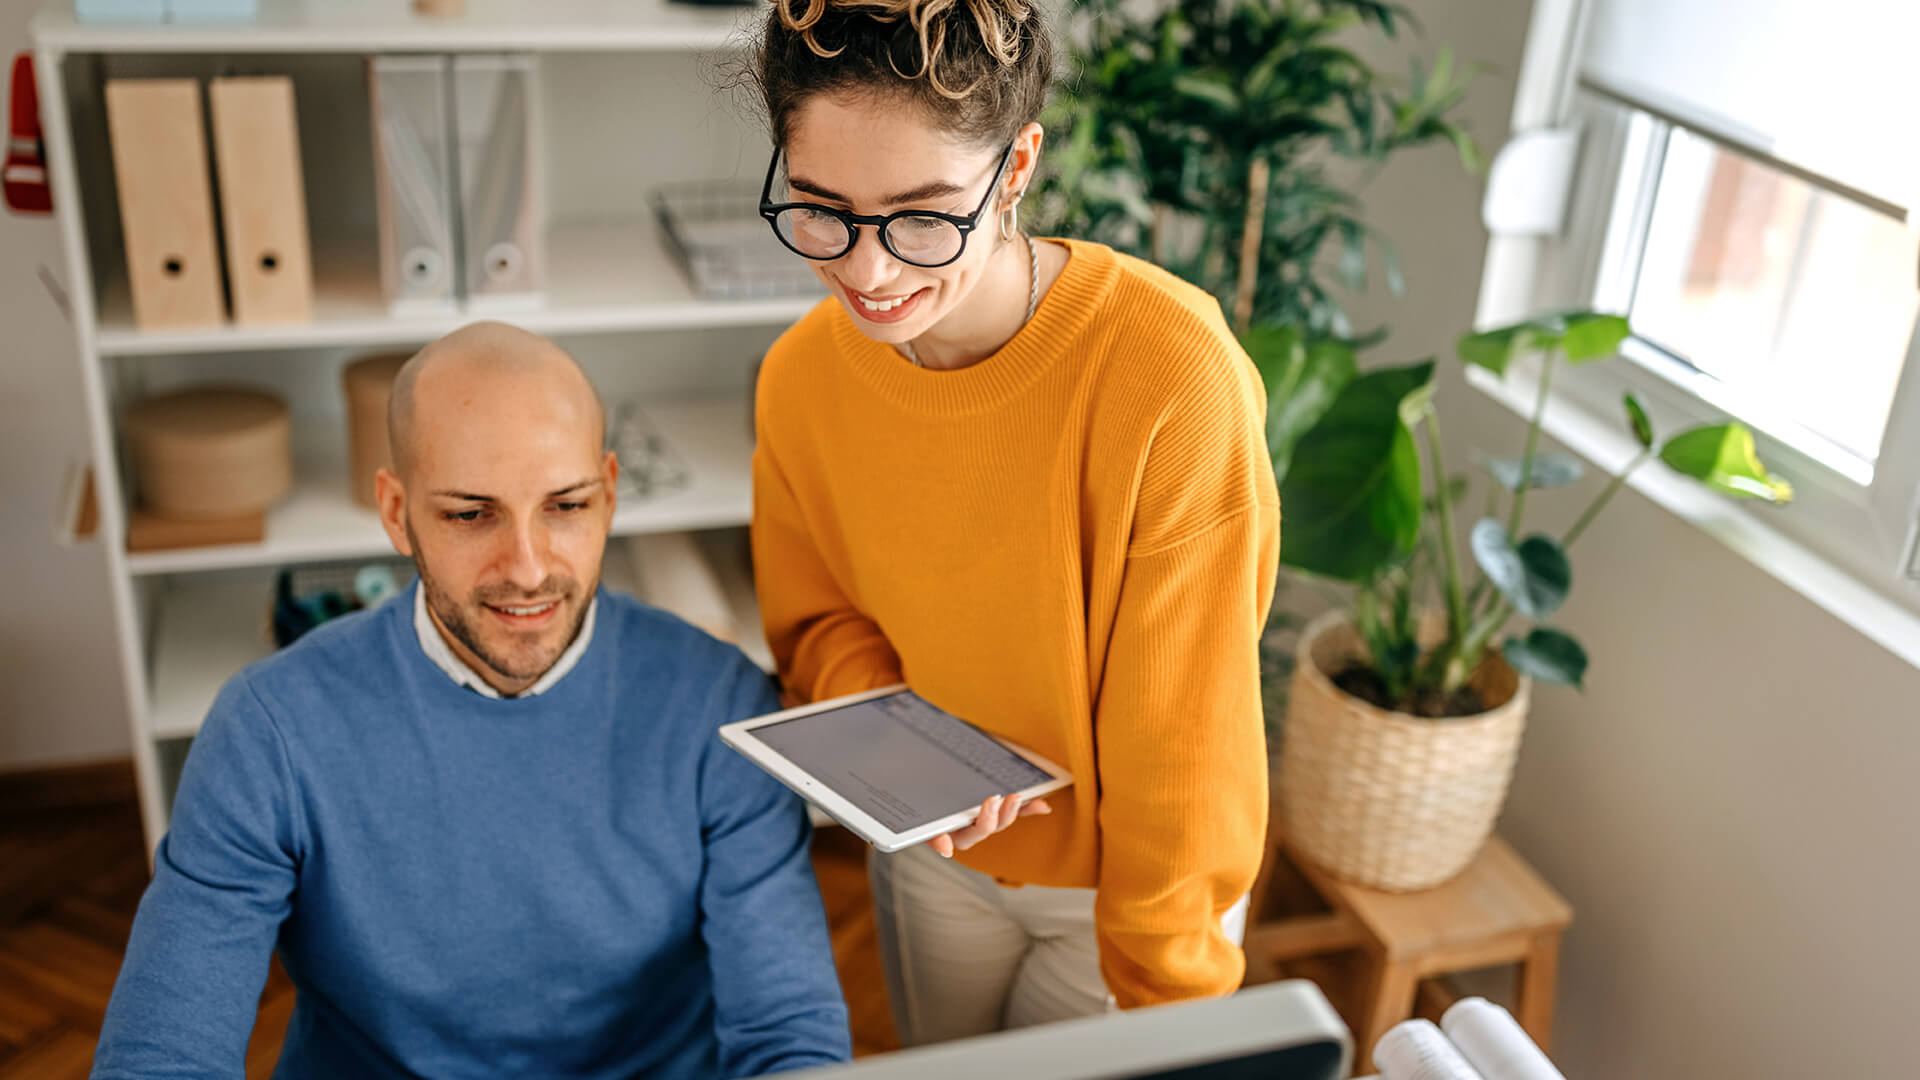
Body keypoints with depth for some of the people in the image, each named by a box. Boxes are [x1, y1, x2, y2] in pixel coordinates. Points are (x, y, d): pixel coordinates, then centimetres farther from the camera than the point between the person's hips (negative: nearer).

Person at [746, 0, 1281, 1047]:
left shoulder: (1174, 377, -32)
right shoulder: (801, 376, -16)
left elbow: (1179, 727, -23)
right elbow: (818, 623, 1)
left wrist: (1166, 995, -15)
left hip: (1128, 874, -4)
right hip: (930, 853, 4)